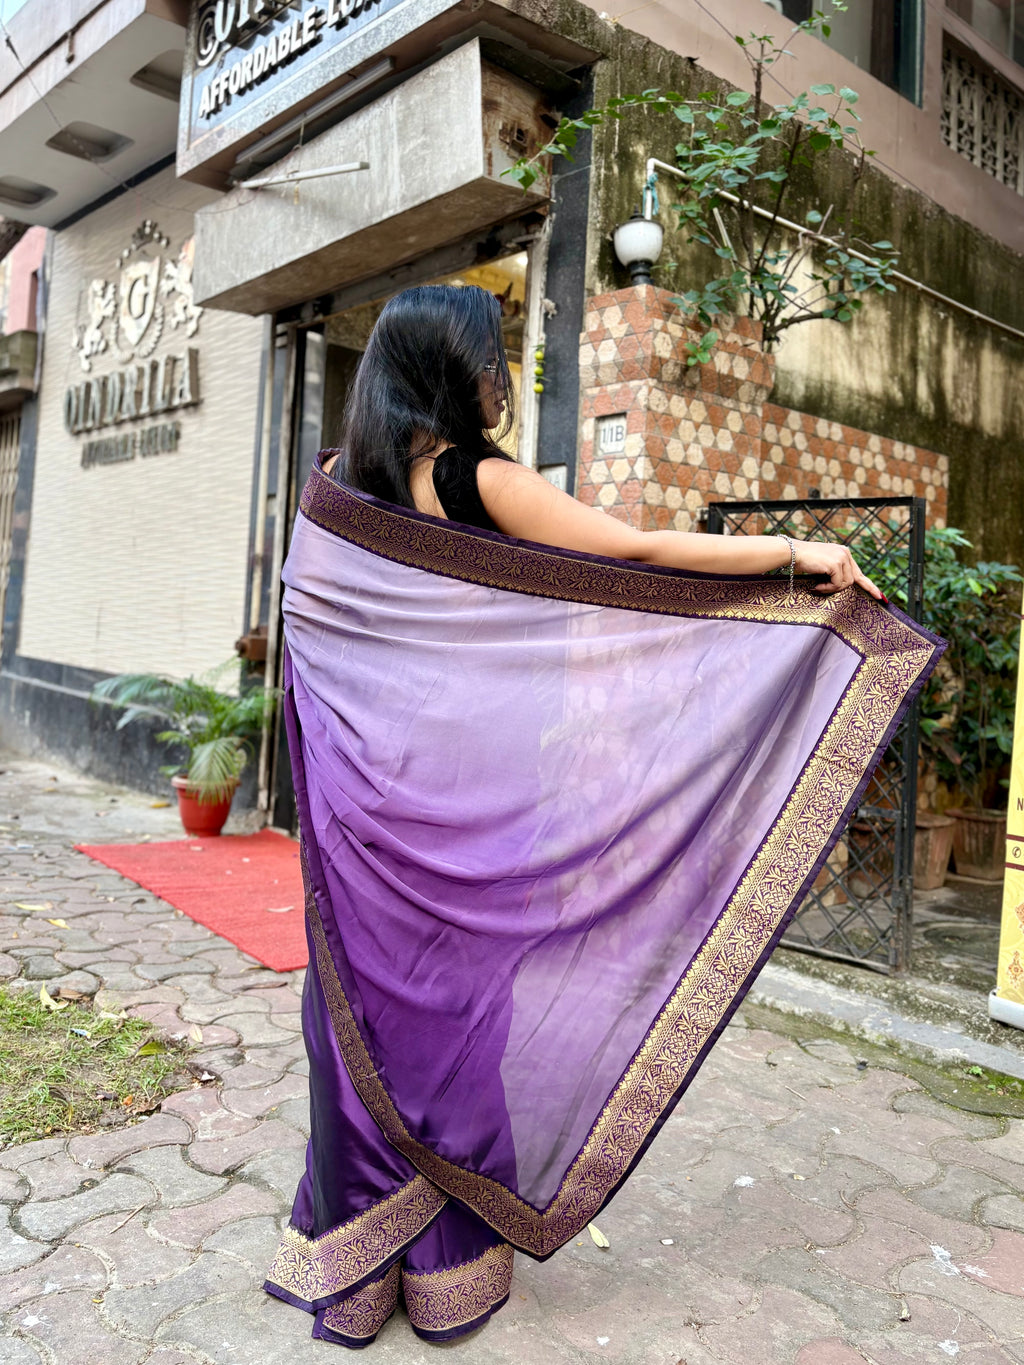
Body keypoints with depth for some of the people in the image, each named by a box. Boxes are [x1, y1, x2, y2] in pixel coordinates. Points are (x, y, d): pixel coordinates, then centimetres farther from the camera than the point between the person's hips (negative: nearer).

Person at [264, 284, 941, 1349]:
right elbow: (641, 555, -10)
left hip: (360, 792, 5)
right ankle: (450, 1273, 25)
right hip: (464, 796, -4)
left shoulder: (333, 485, 6)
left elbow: (303, 625, 13)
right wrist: (796, 552, -2)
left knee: (361, 1012, 12)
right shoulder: (479, 480, -10)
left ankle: (344, 1268, 26)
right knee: (453, 1004, 8)